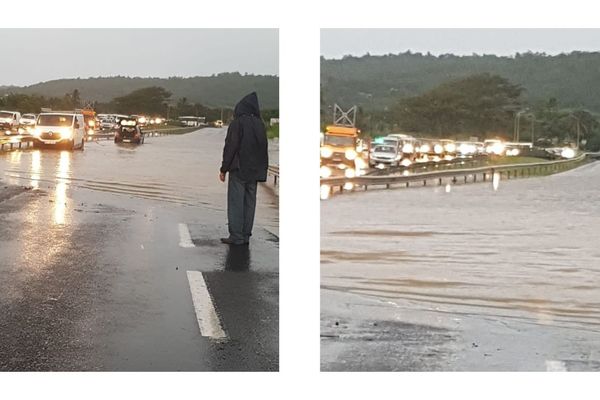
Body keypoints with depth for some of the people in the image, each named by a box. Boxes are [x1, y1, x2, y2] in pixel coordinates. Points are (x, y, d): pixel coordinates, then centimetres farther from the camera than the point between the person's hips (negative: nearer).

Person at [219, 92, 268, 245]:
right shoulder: (260, 125, 8)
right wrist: (261, 170, 15)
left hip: (238, 169, -6)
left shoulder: (237, 123, -10)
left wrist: (224, 169, -6)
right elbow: (264, 148, 11)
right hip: (254, 171, 6)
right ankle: (246, 235, 11)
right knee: (249, 203, 9)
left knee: (236, 202, -2)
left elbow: (230, 147, -12)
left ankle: (236, 236, -4)